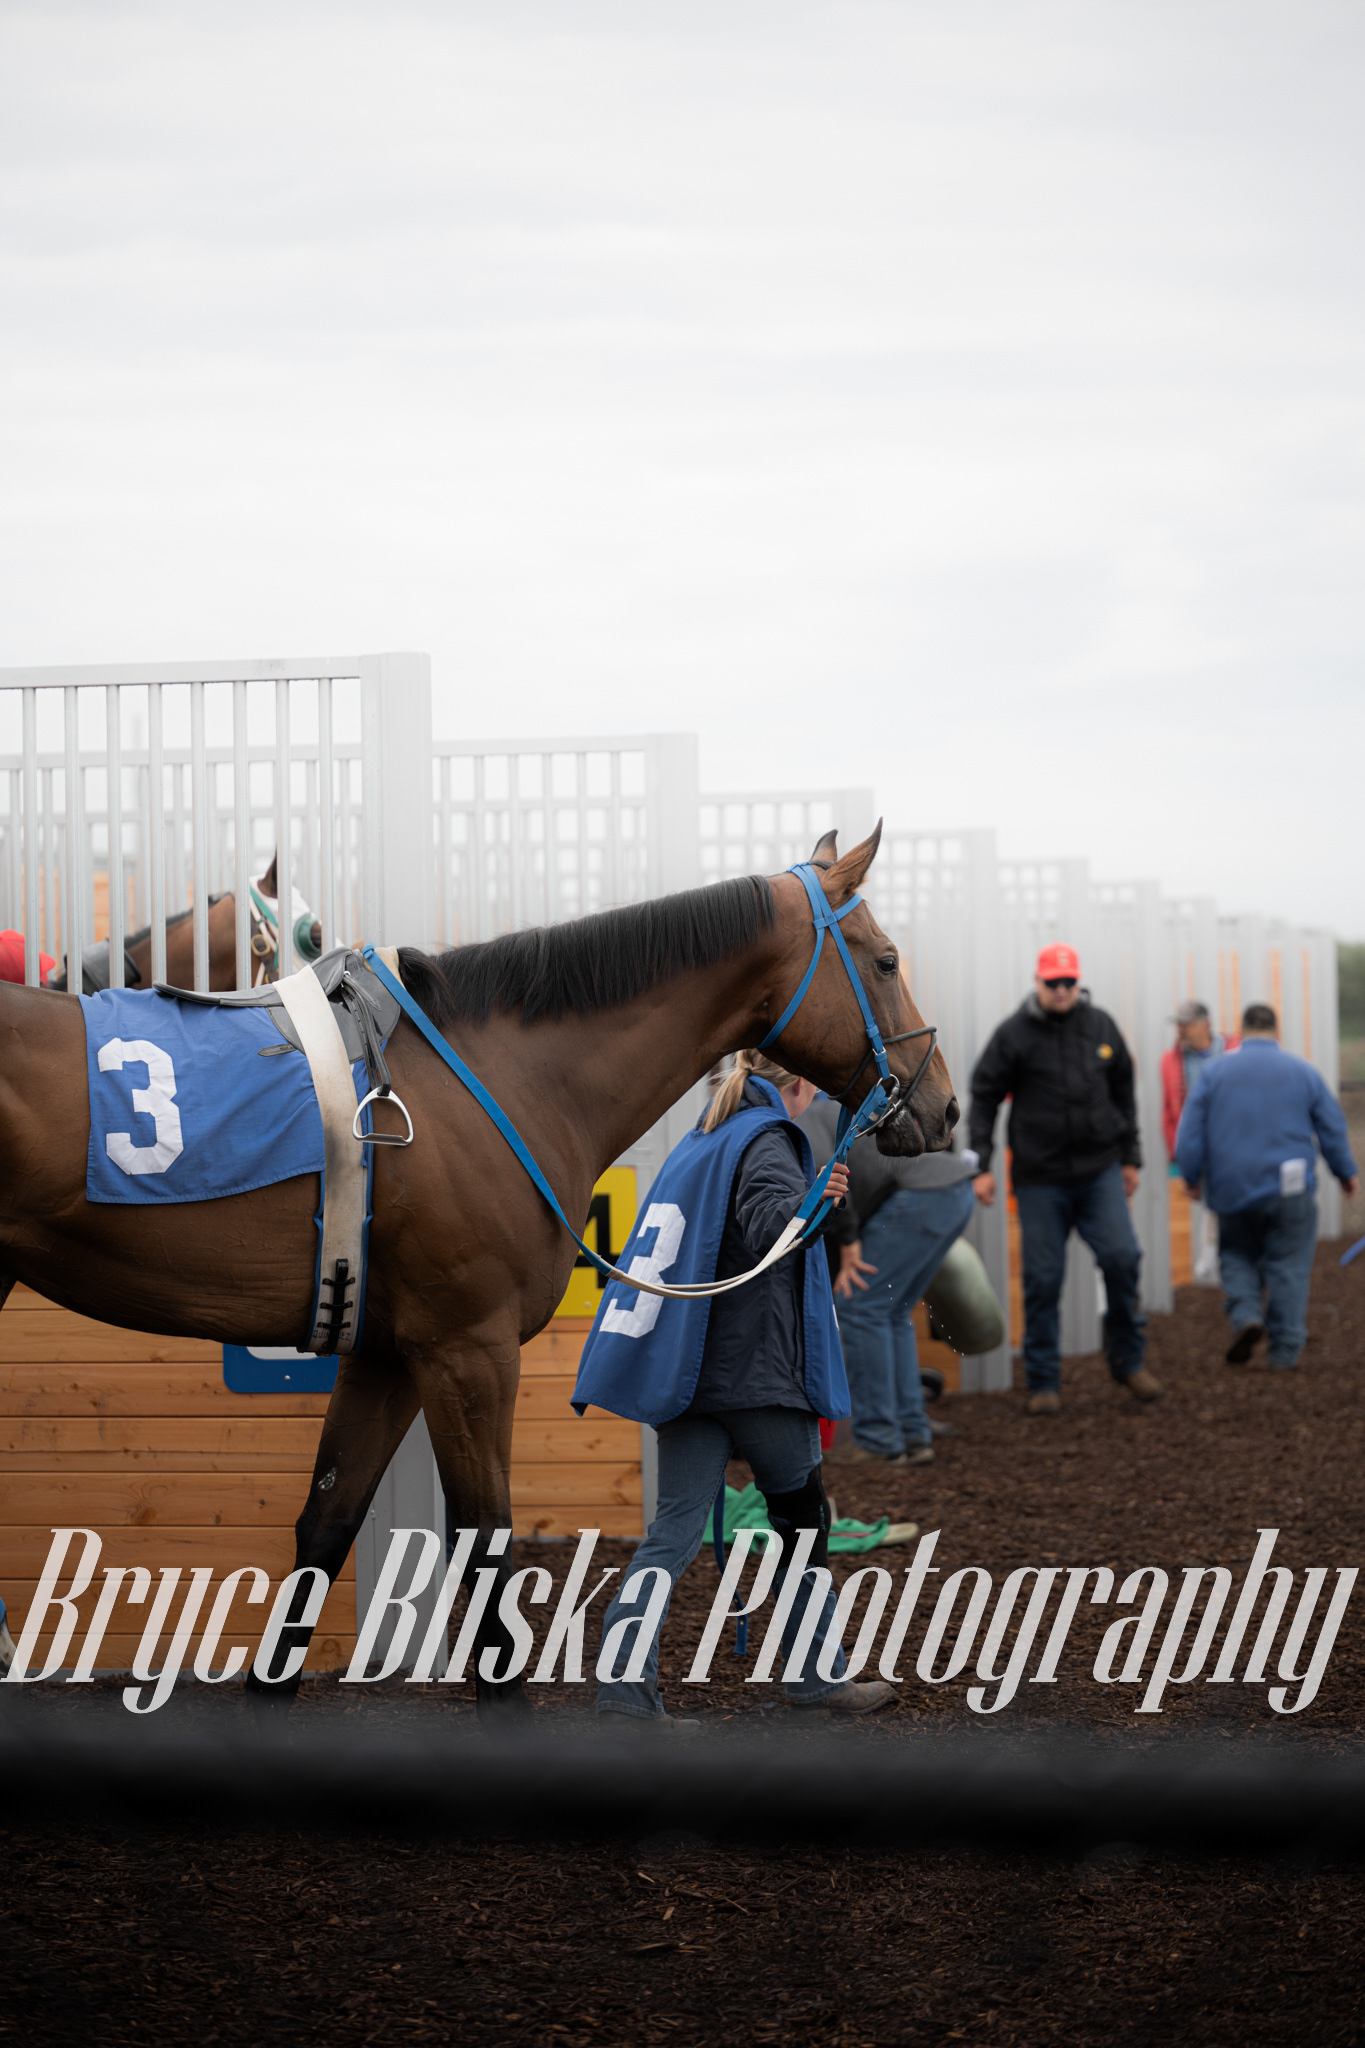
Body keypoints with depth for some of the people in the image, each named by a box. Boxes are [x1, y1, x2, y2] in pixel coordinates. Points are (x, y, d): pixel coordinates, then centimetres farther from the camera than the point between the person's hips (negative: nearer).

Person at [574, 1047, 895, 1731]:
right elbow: (767, 1226, -25)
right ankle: (815, 1675, 17)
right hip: (757, 1371, -7)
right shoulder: (768, 1144, -7)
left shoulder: (699, 1143, 18)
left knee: (676, 1528, 0)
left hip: (686, 1368, 7)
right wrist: (809, 1199, -36)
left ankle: (624, 1673, -14)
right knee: (802, 1519, 10)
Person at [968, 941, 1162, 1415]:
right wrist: (980, 1165, -5)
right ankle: (1043, 1382, 10)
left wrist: (1130, 1157, 16)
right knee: (1043, 1279, 0)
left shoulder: (1100, 1026, 6)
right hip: (1040, 1176, -2)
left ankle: (1128, 1360, 7)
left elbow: (1123, 1092, 17)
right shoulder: (1014, 1034, -3)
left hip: (1100, 1171, 2)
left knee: (1121, 1257, -11)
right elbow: (984, 1099, 1)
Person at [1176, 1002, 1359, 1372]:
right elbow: (1333, 1130, 9)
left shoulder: (1214, 1074, 2)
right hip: (1289, 1189, -1)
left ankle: (1245, 1315, -6)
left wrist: (1192, 1177, 16)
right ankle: (1284, 1352, 3)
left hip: (1232, 1189, 1)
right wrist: (1347, 1173, 24)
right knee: (1288, 1268, 5)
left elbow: (1189, 1135, 1)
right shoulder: (1304, 1073, 2)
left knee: (1237, 1255, 19)